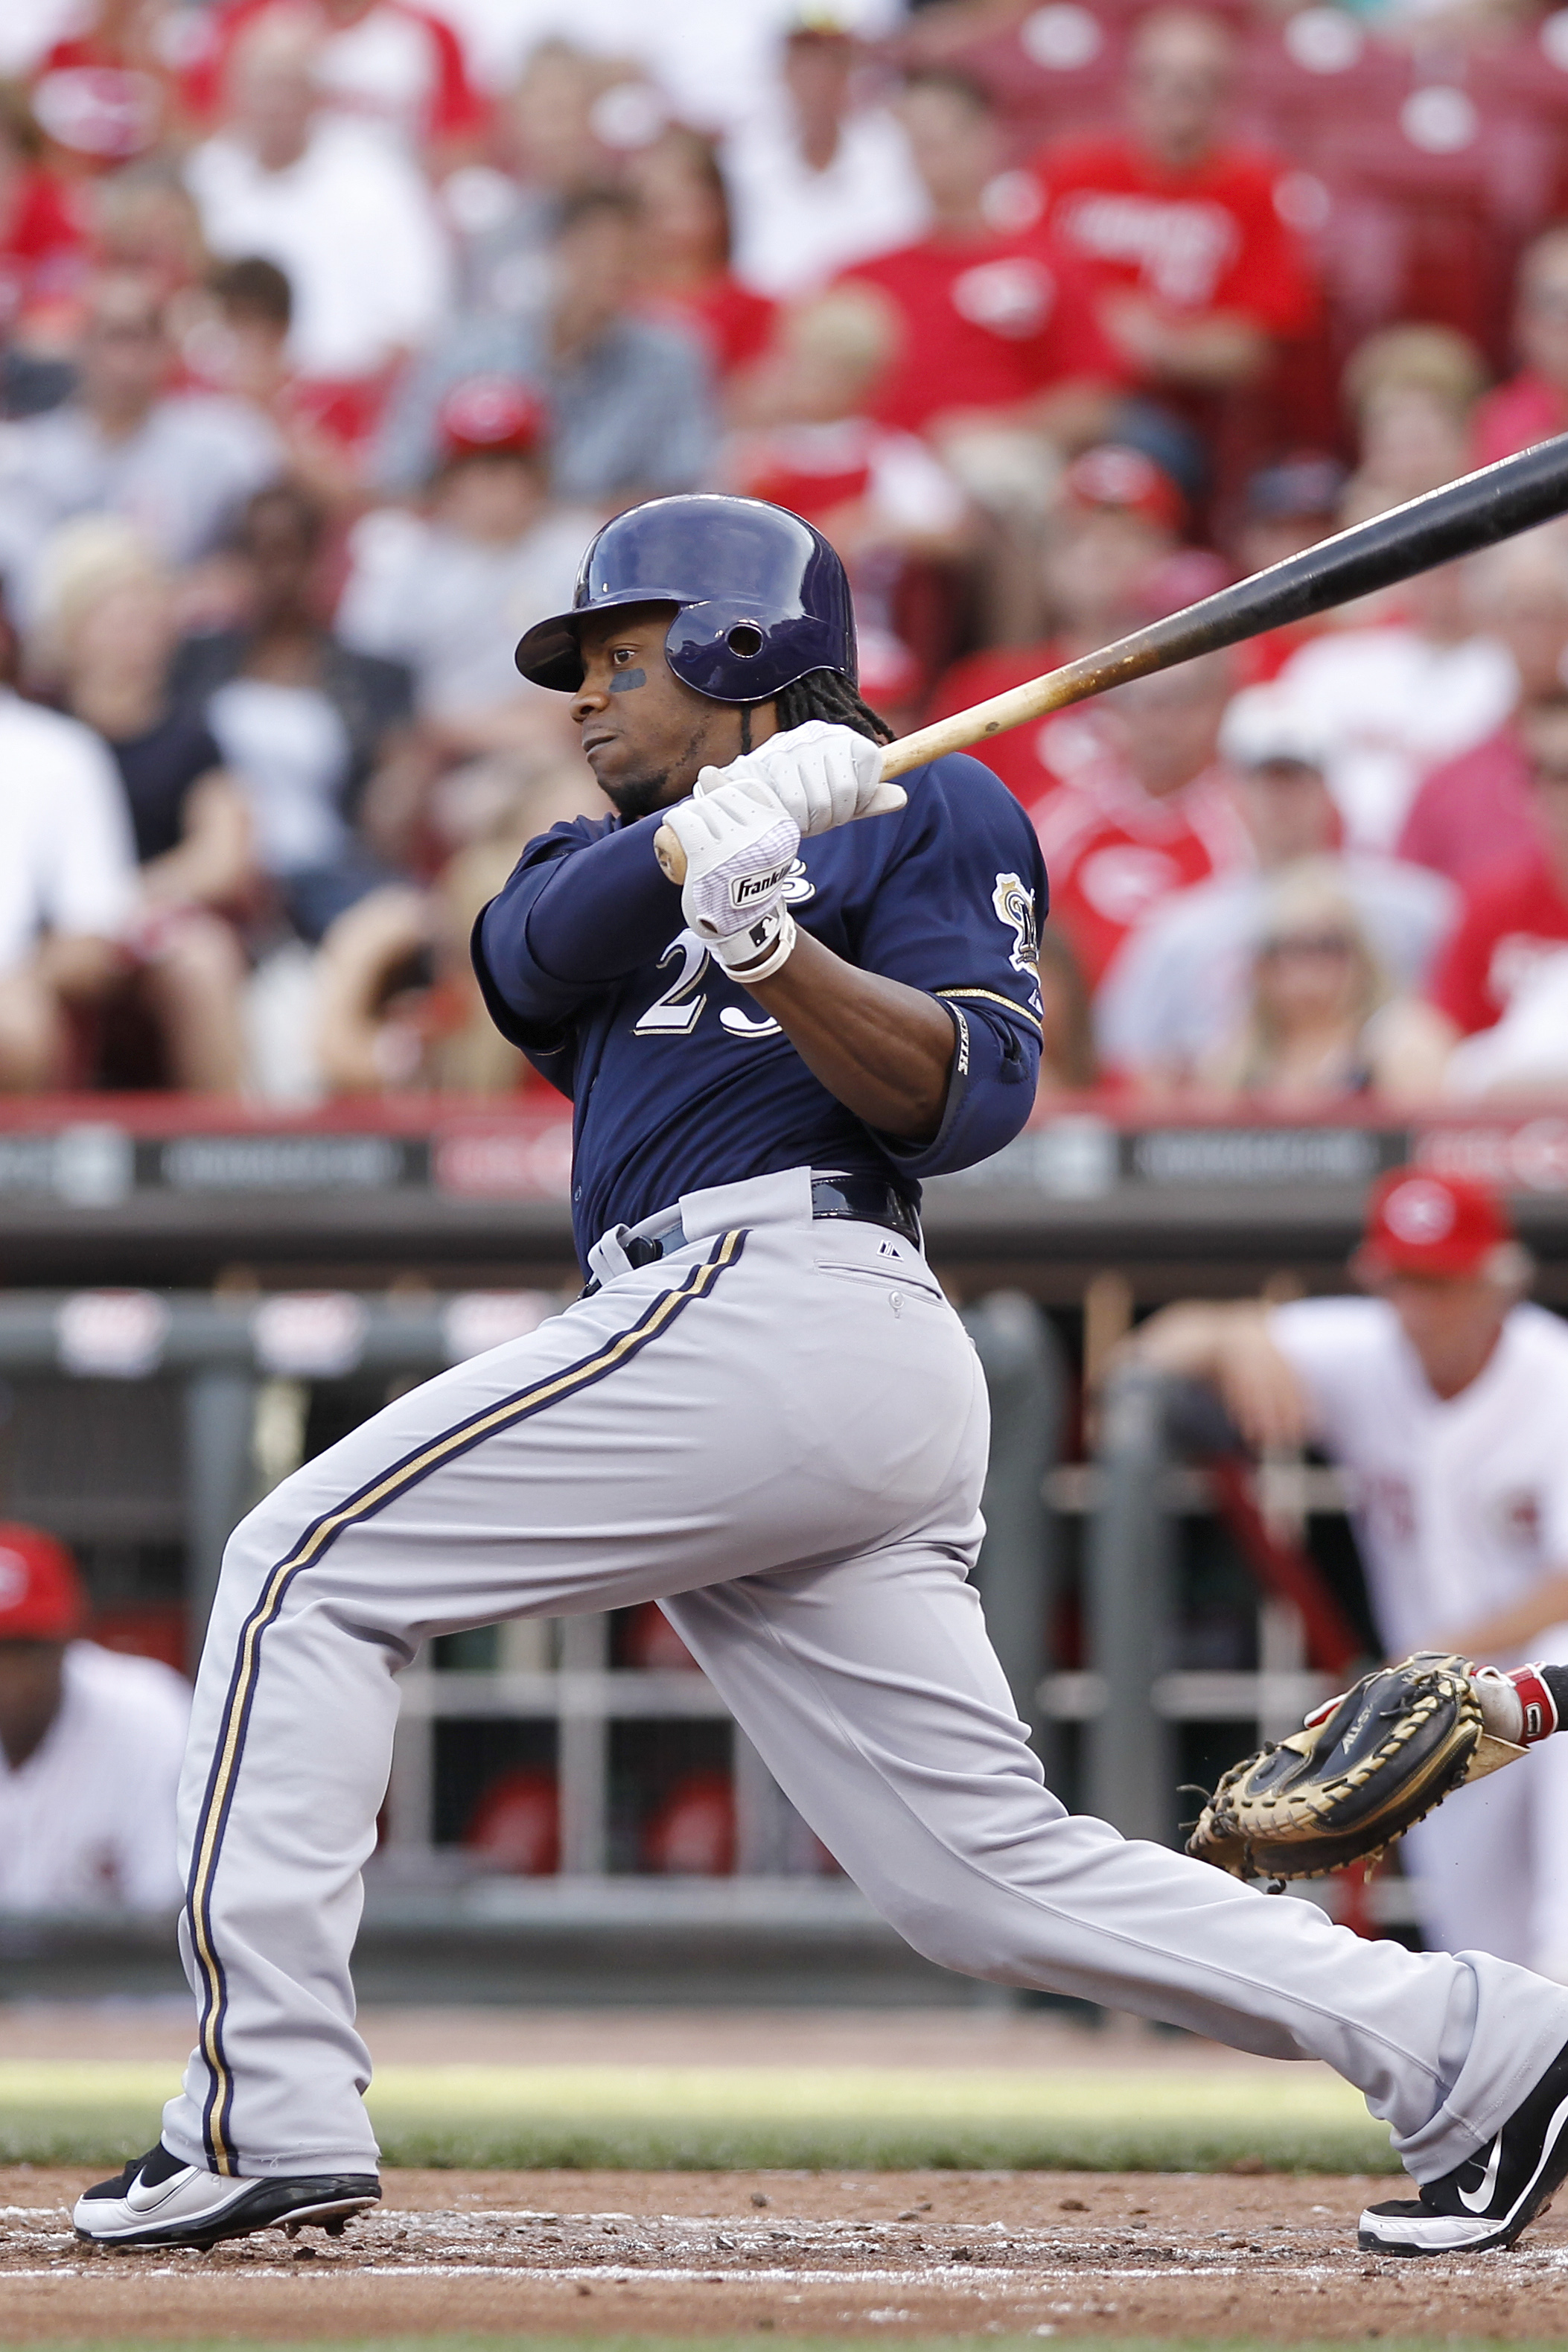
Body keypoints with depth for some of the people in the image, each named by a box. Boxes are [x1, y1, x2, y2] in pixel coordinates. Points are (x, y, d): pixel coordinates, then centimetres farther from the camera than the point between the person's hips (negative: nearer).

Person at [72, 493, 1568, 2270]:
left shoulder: (930, 812, 9)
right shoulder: (605, 862, 31)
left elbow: (968, 1099, -6)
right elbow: (534, 949, 5)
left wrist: (773, 947, -21)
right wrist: (710, 836, -13)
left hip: (774, 1303, -8)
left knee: (305, 1569, -8)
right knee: (993, 1872, -1)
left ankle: (271, 2112, -14)